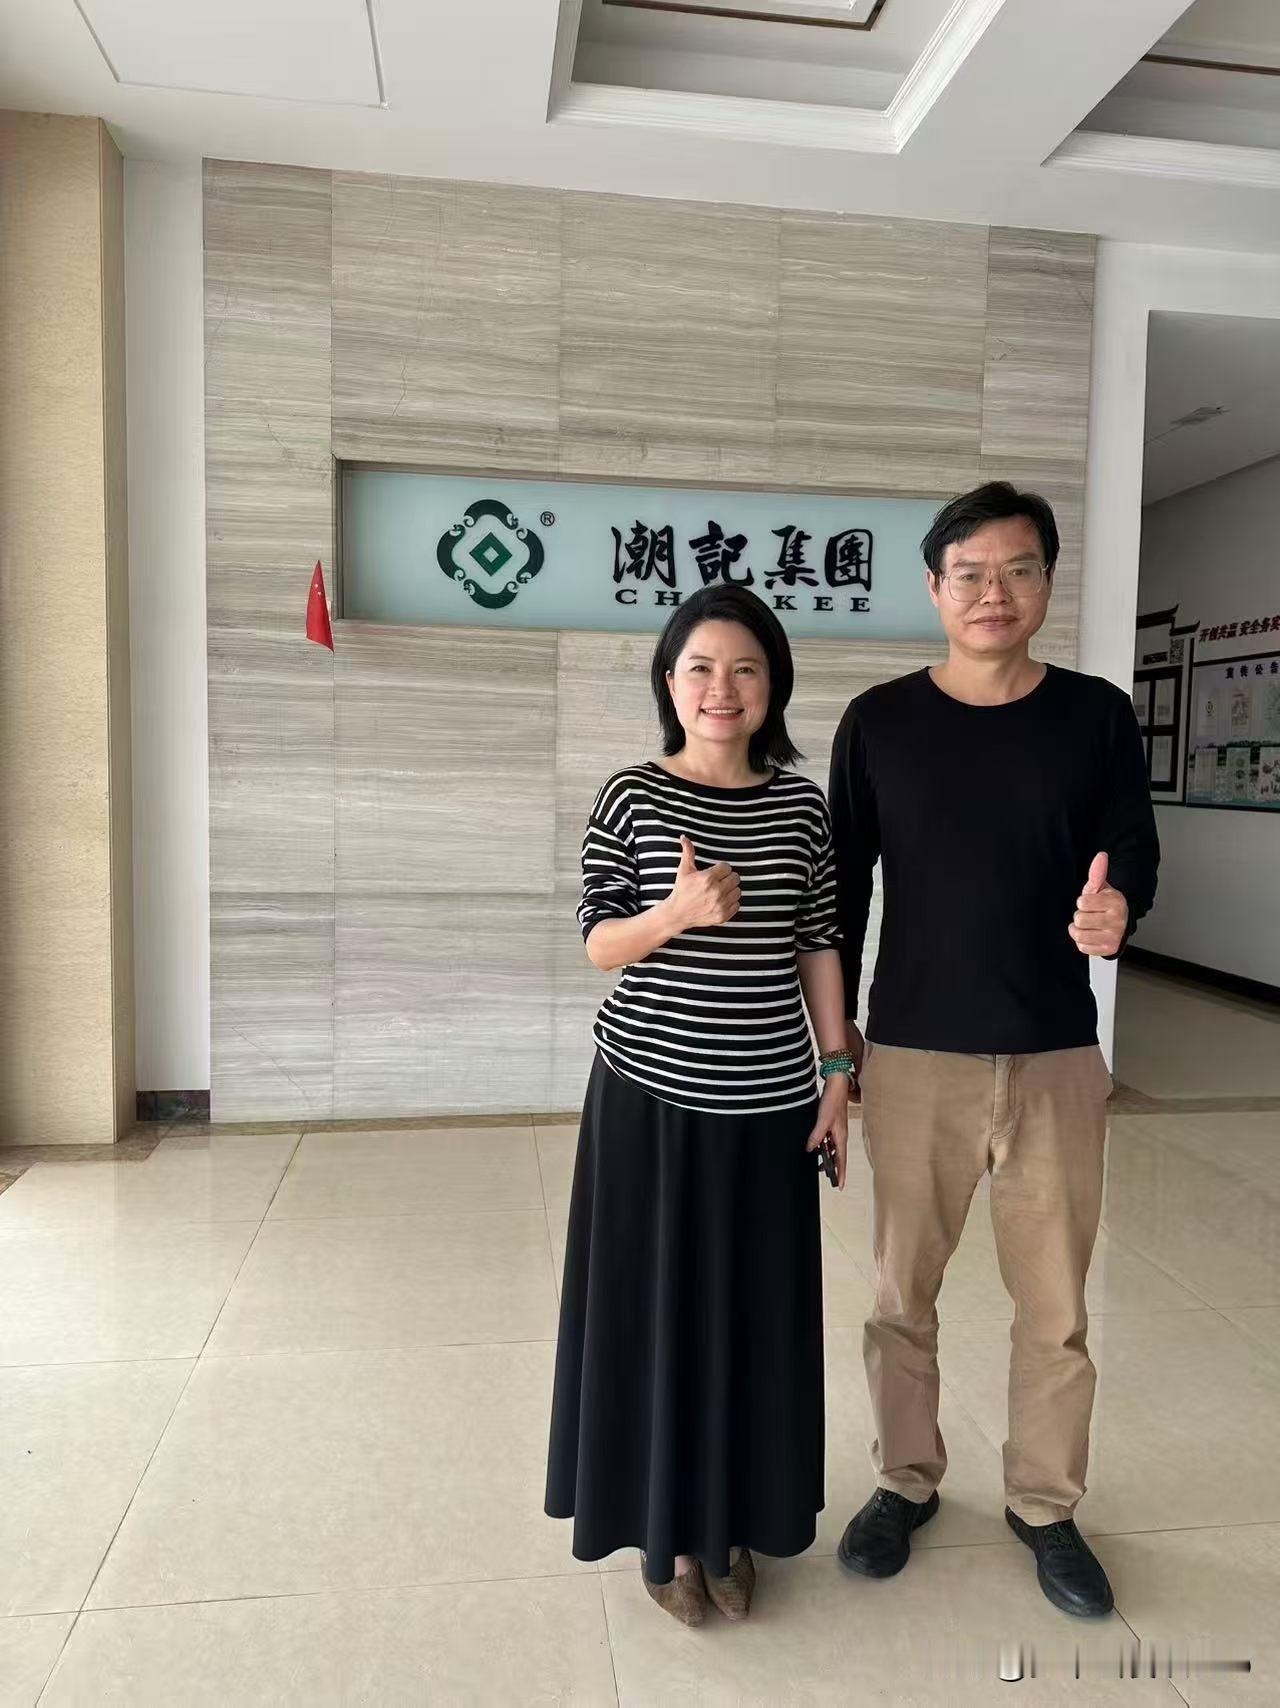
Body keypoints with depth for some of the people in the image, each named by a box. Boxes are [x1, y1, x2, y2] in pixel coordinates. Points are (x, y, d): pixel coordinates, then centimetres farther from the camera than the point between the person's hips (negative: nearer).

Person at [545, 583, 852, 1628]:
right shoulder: (632, 798, -6)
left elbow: (819, 945, 5)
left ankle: (734, 1523, 32)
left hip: (768, 1101, 3)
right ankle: (669, 1525, 29)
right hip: (652, 1094, -2)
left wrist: (838, 1074, 2)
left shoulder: (801, 804, 2)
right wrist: (677, 912, -23)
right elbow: (598, 943, -5)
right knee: (657, 1308, 8)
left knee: (753, 1311, 12)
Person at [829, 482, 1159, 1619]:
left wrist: (1117, 908, -21)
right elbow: (843, 884, 3)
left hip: (1056, 1057, 1)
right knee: (902, 1293, 13)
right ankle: (907, 1482, 36)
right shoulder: (879, 723, -1)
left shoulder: (1097, 717, 1)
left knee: (1056, 1307, 12)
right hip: (912, 1056, 0)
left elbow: (1136, 856, 3)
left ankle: (1045, 1504, 35)